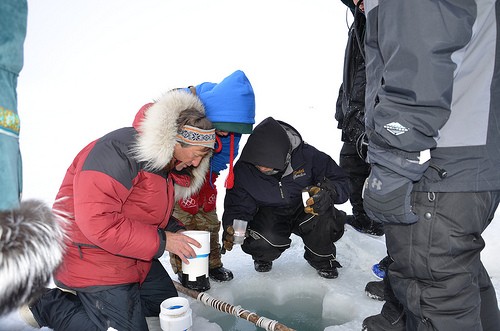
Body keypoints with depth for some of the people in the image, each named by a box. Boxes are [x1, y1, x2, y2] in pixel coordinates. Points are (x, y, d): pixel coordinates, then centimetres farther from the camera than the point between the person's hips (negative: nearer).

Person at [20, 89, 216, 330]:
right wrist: (161, 241, -26)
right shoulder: (121, 150, -27)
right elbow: (97, 222, -33)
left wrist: (175, 231, -4)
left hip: (133, 257, 10)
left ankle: (81, 295, 19)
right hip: (92, 260, -10)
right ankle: (50, 305, 8)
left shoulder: (167, 162, 4)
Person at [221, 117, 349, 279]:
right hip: (269, 216, 0)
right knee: (265, 241, -33)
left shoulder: (306, 155, -24)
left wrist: (327, 192, -39)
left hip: (303, 210, 1)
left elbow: (339, 179, -16)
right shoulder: (243, 169, -21)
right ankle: (263, 257, 10)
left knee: (322, 213, -33)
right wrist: (230, 228, -30)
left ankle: (322, 258, 0)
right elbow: (238, 204, -10)